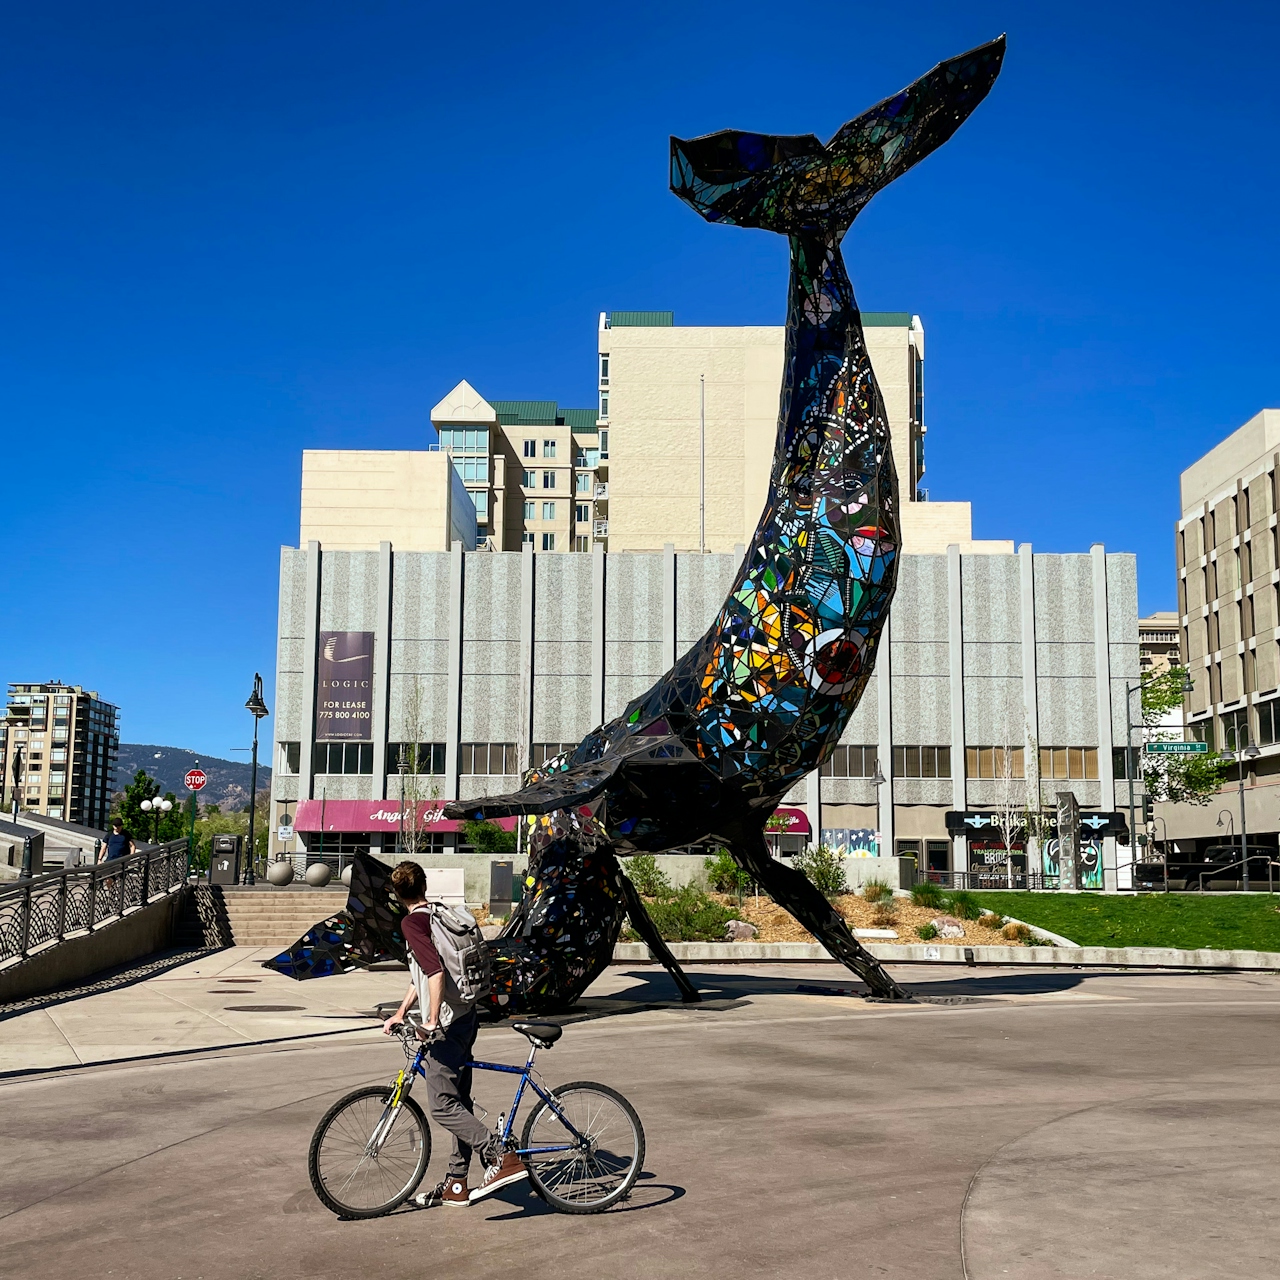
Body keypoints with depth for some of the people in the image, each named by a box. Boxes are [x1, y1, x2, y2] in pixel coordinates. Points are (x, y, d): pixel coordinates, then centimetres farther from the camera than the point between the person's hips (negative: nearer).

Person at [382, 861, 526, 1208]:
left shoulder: (412, 922, -12)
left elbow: (435, 971, -26)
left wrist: (433, 1021, -25)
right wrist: (400, 1013, 29)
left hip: (448, 1025, -9)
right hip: (466, 1018, 10)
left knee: (442, 1106, -9)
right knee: (458, 1103, 12)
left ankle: (504, 1157, -15)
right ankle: (456, 1185, 19)